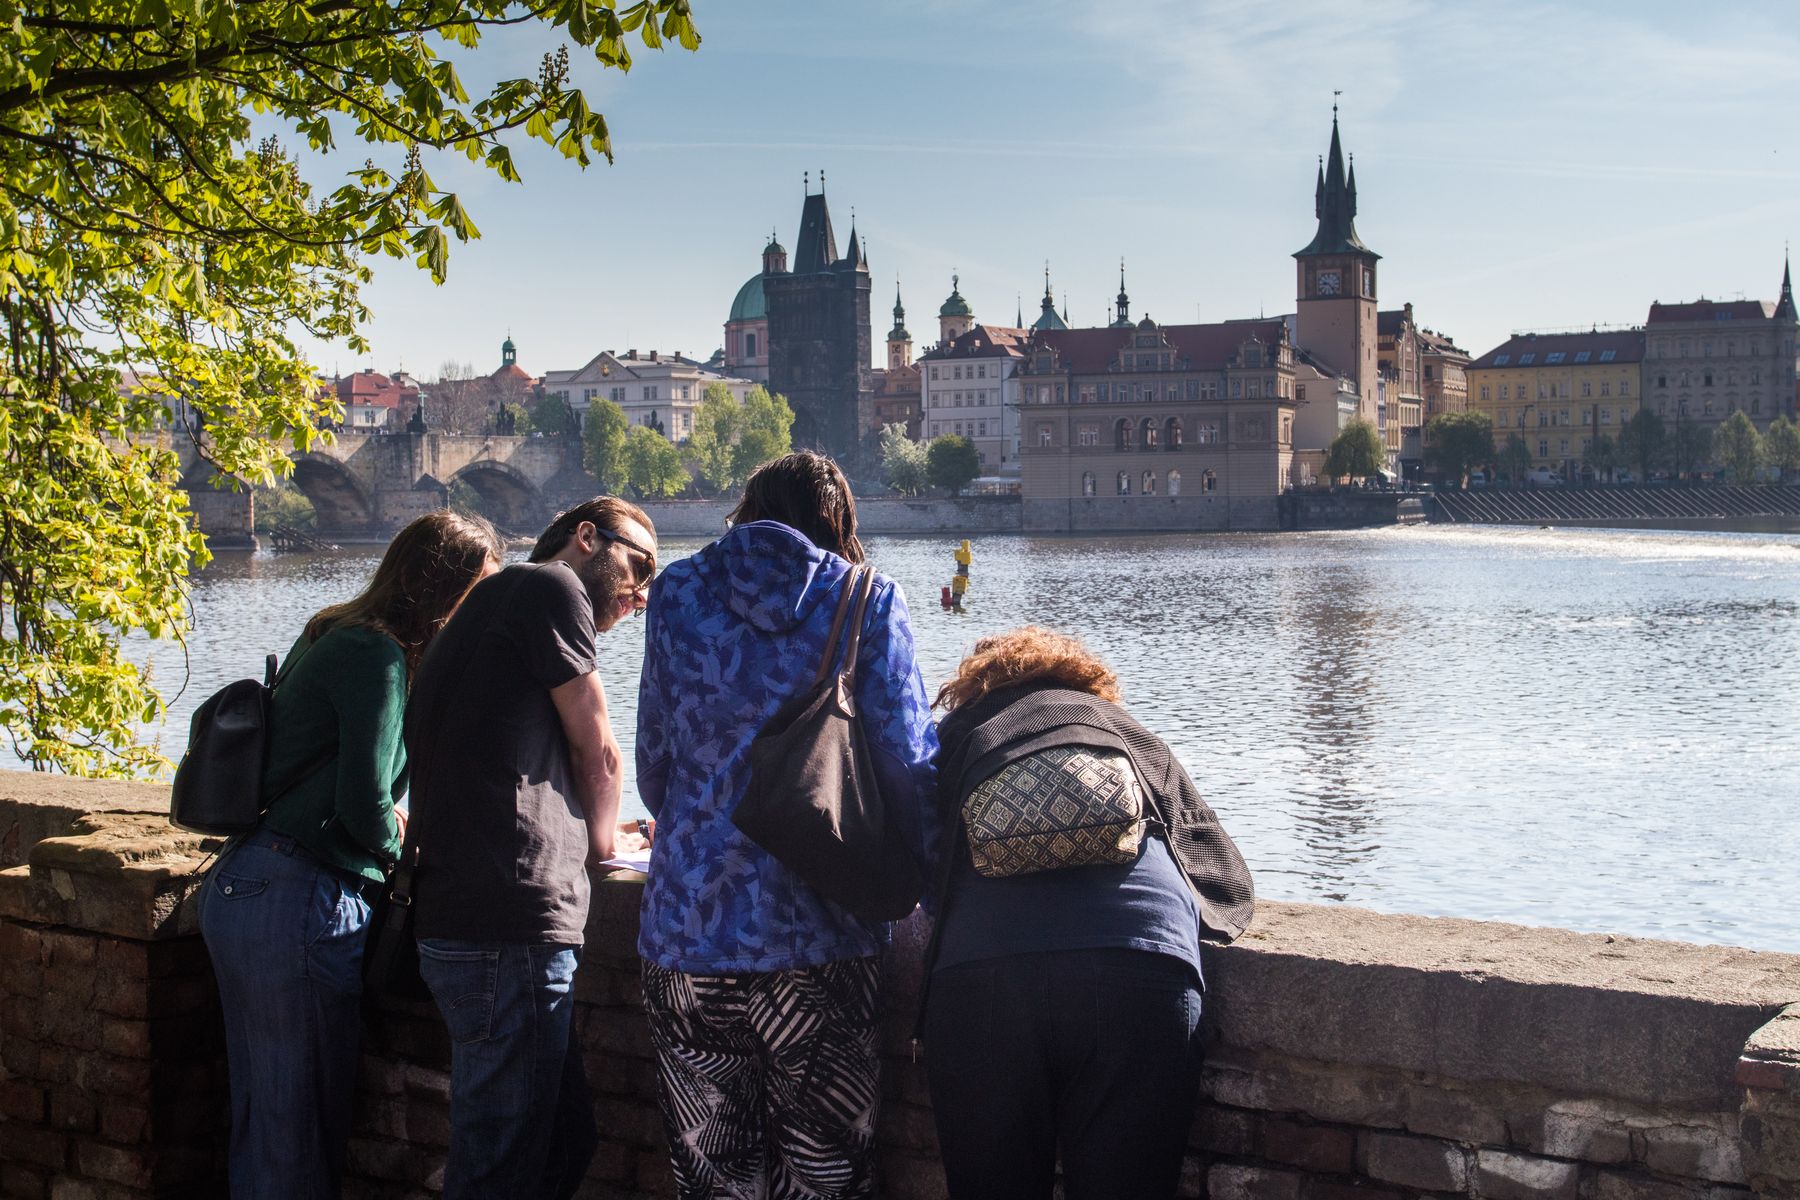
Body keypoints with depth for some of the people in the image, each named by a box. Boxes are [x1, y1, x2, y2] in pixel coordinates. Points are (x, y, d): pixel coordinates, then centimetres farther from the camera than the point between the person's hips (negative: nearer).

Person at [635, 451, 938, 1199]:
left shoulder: (678, 595, 6)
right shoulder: (868, 603, 1)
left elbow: (655, 770, 11)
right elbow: (908, 766, -4)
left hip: (688, 934, 2)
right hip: (821, 938, -1)